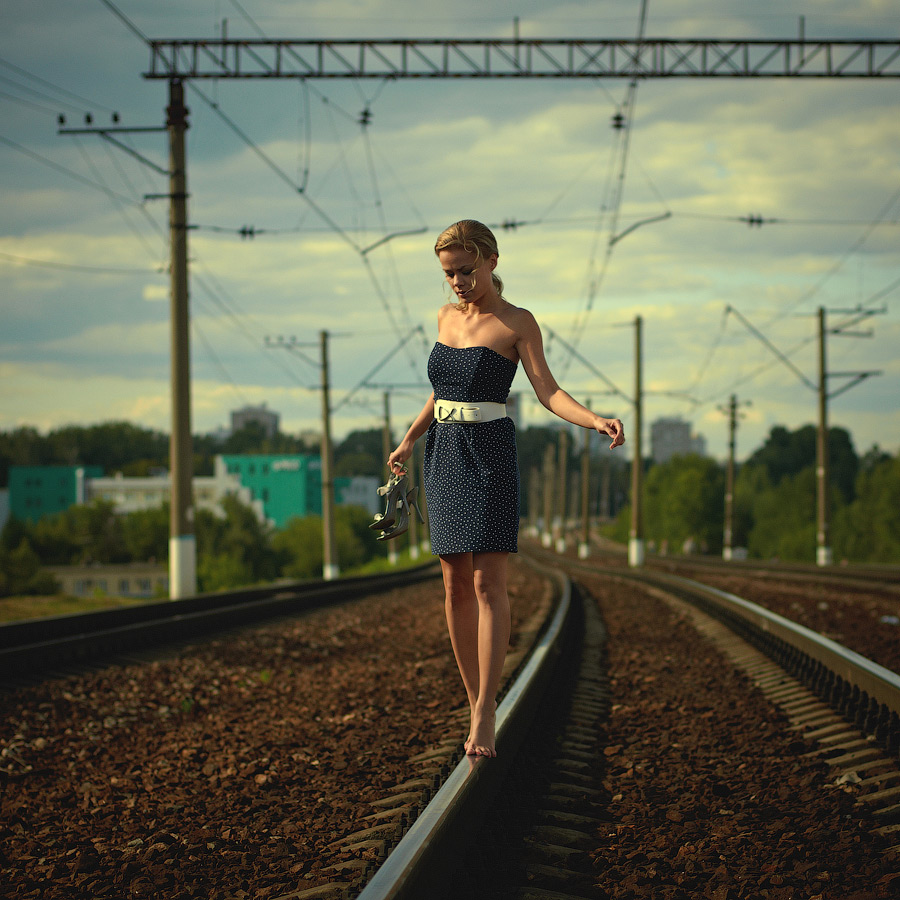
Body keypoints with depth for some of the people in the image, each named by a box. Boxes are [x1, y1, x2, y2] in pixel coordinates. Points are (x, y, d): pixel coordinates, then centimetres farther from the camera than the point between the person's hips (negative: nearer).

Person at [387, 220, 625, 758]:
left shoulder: (517, 323, -4)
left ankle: (484, 716, -15)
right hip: (445, 455, 6)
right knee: (456, 584, 3)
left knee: (488, 582, -12)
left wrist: (598, 422, -27)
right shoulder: (448, 316, 12)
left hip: (490, 452, -6)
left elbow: (549, 393, -11)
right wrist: (409, 441, 28)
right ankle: (478, 706, 10)